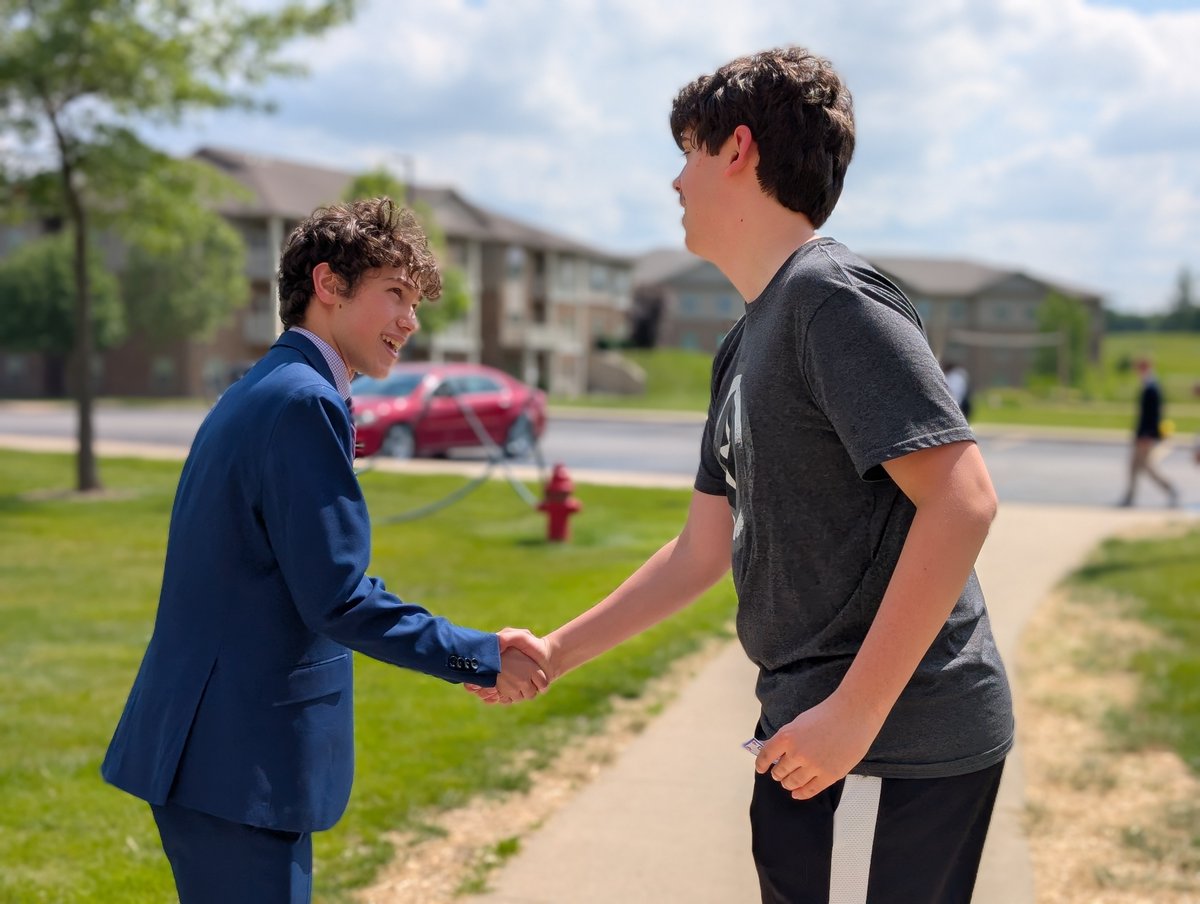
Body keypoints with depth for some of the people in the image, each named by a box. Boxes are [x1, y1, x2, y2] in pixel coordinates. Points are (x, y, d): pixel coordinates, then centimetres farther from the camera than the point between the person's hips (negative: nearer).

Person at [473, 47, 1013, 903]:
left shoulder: (832, 294, -13)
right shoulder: (743, 348, 14)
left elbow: (962, 501, -22)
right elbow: (701, 552, 20)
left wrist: (853, 714, -22)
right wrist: (556, 654, 21)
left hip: (893, 738, -9)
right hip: (817, 717, 9)